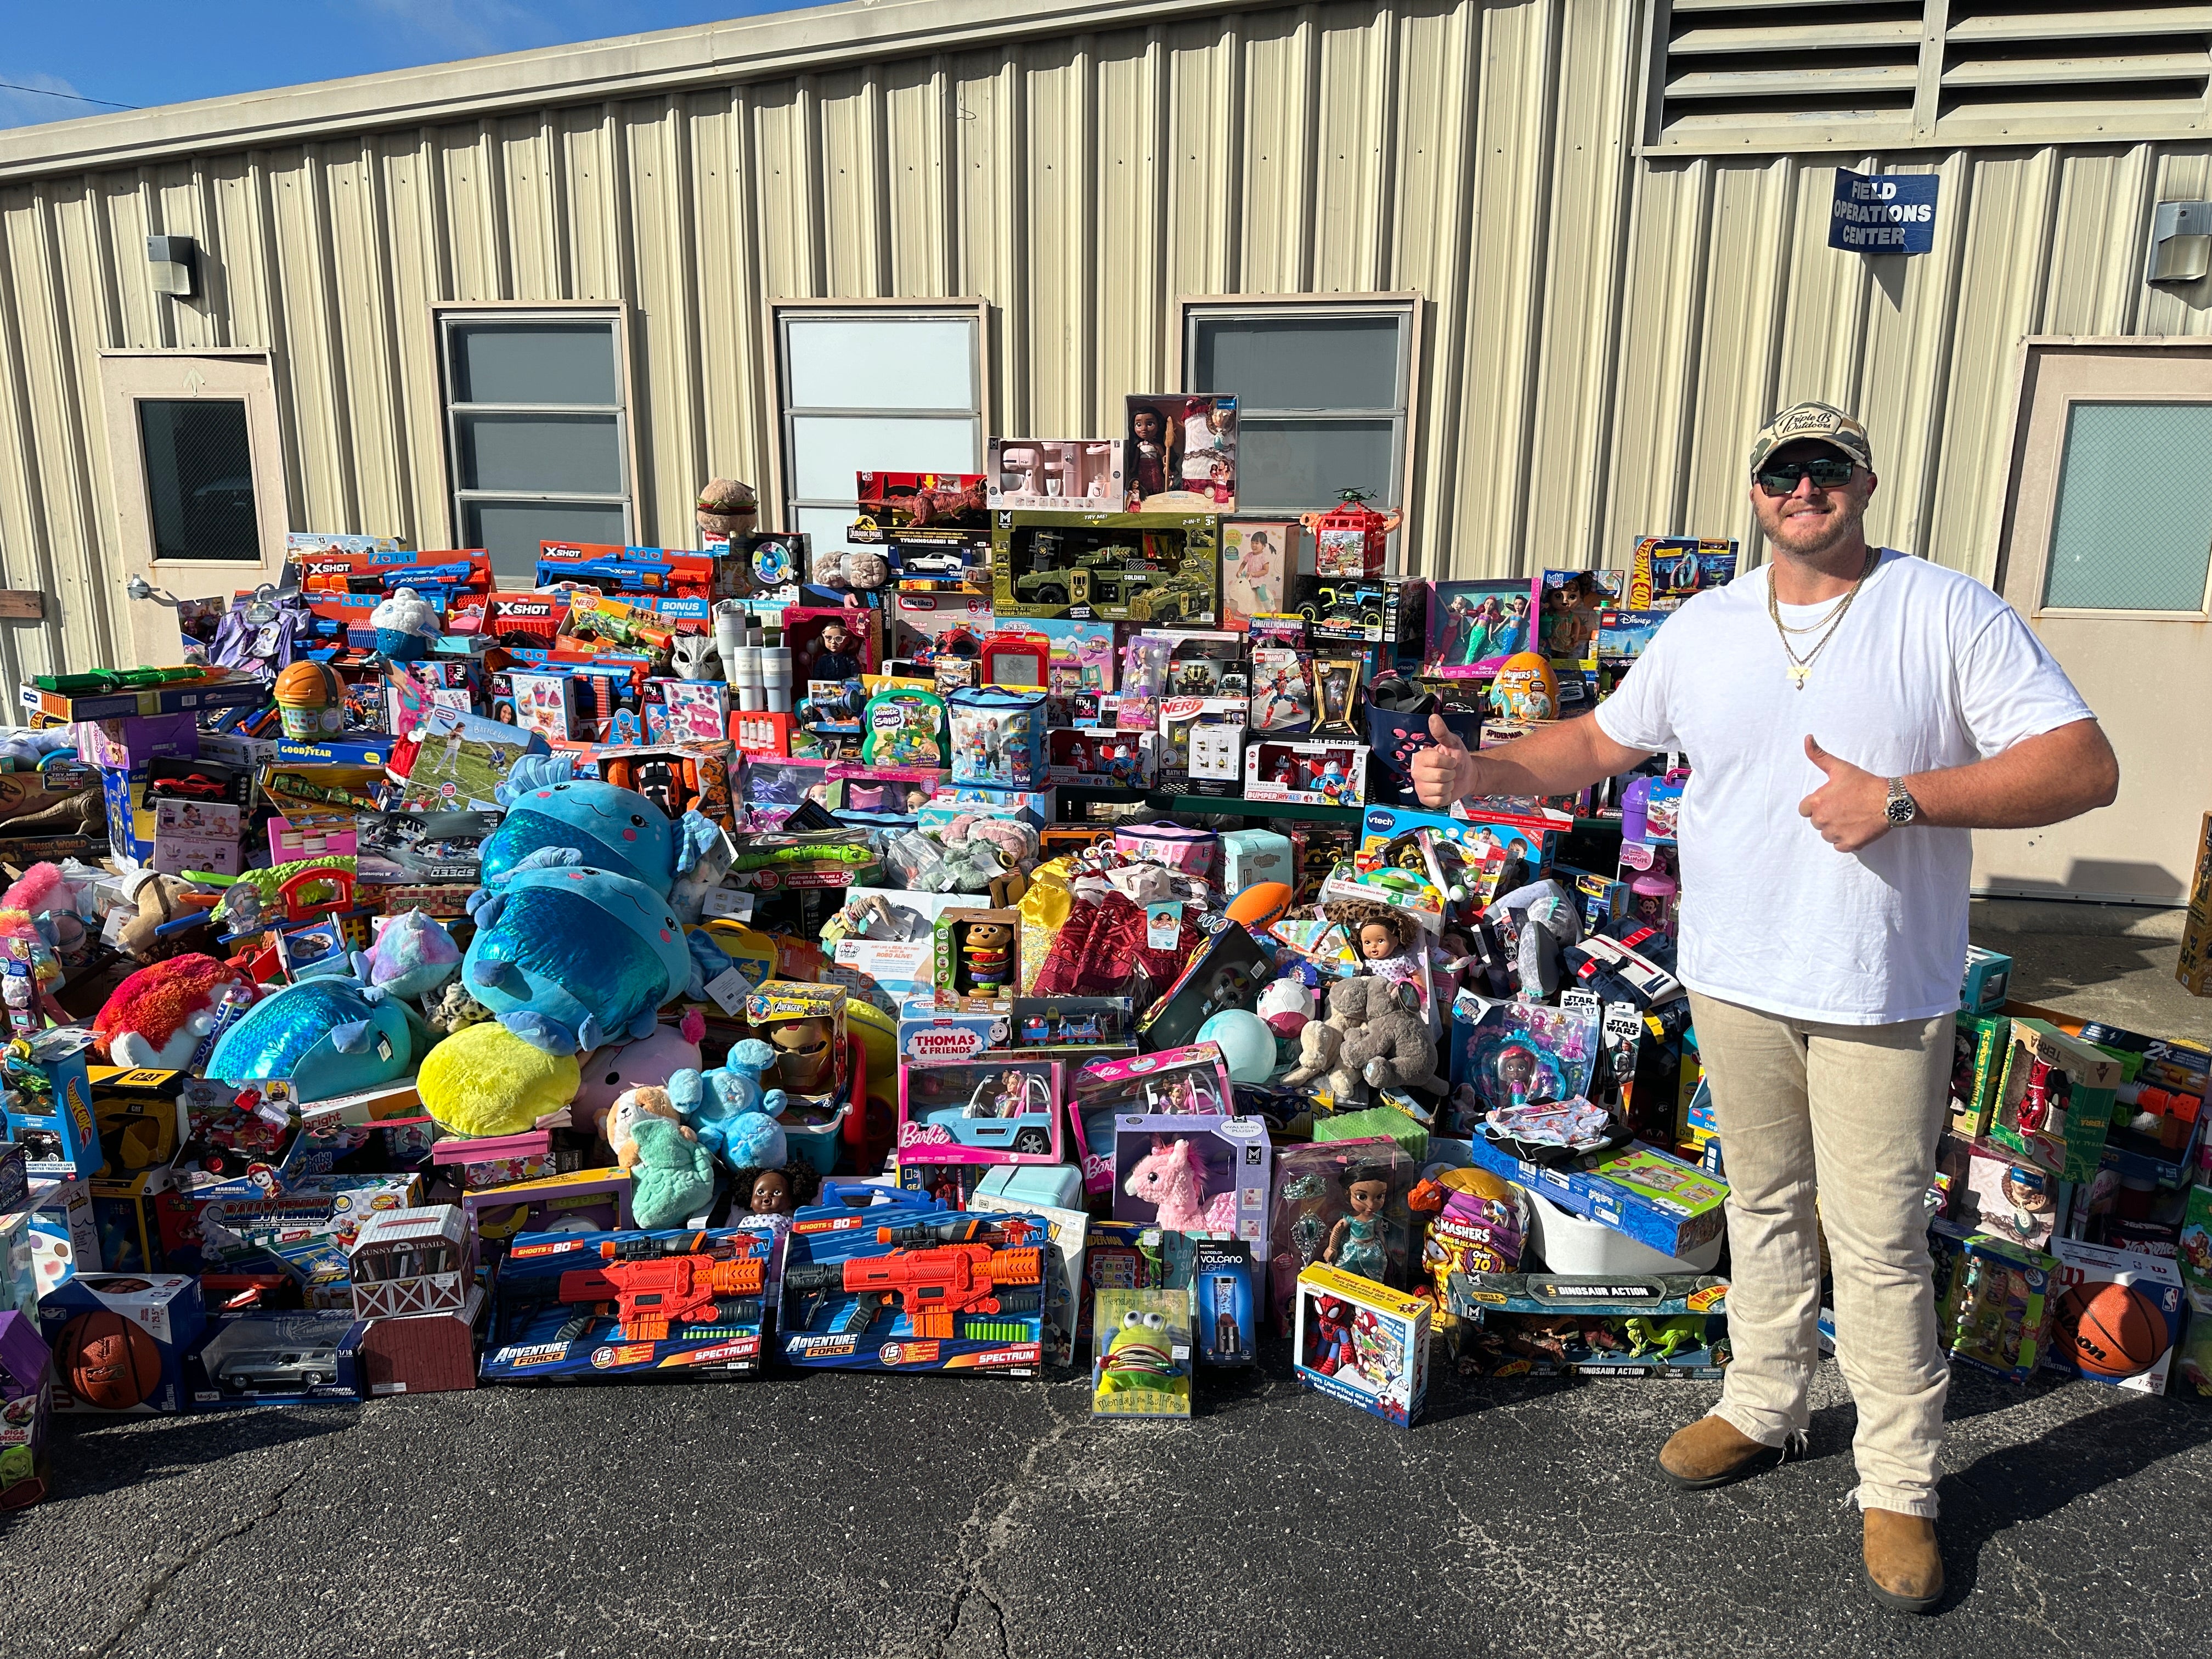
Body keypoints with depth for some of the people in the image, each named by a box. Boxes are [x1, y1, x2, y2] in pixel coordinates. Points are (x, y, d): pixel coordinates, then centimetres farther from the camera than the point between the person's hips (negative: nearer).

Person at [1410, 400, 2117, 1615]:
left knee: (1879, 1241, 3)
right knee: (1762, 1204, 18)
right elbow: (1599, 743, 13)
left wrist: (1902, 797, -23)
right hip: (1732, 980, 4)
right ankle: (1763, 1409, 36)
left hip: (1881, 994, -4)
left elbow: (2085, 766, -12)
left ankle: (1898, 1484, 20)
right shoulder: (1704, 627, 6)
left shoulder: (1949, 613, -7)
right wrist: (1476, 772, -2)